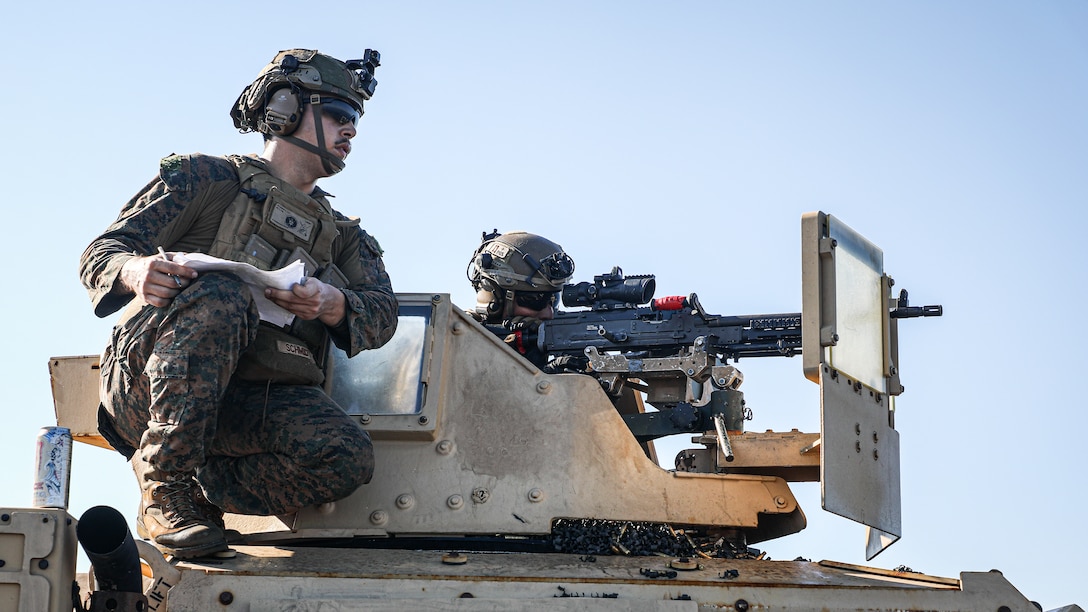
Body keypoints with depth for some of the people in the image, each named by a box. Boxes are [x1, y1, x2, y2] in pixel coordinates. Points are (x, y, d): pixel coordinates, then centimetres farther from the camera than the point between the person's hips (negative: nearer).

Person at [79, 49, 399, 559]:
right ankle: (164, 488, -25)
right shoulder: (205, 178, 14)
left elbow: (382, 315, 10)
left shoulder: (341, 235, 27)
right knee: (219, 296, -36)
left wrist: (331, 304, -15)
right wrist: (136, 270, -20)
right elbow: (101, 256, 6)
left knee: (346, 459, -29)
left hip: (259, 401, 3)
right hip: (151, 380, -3)